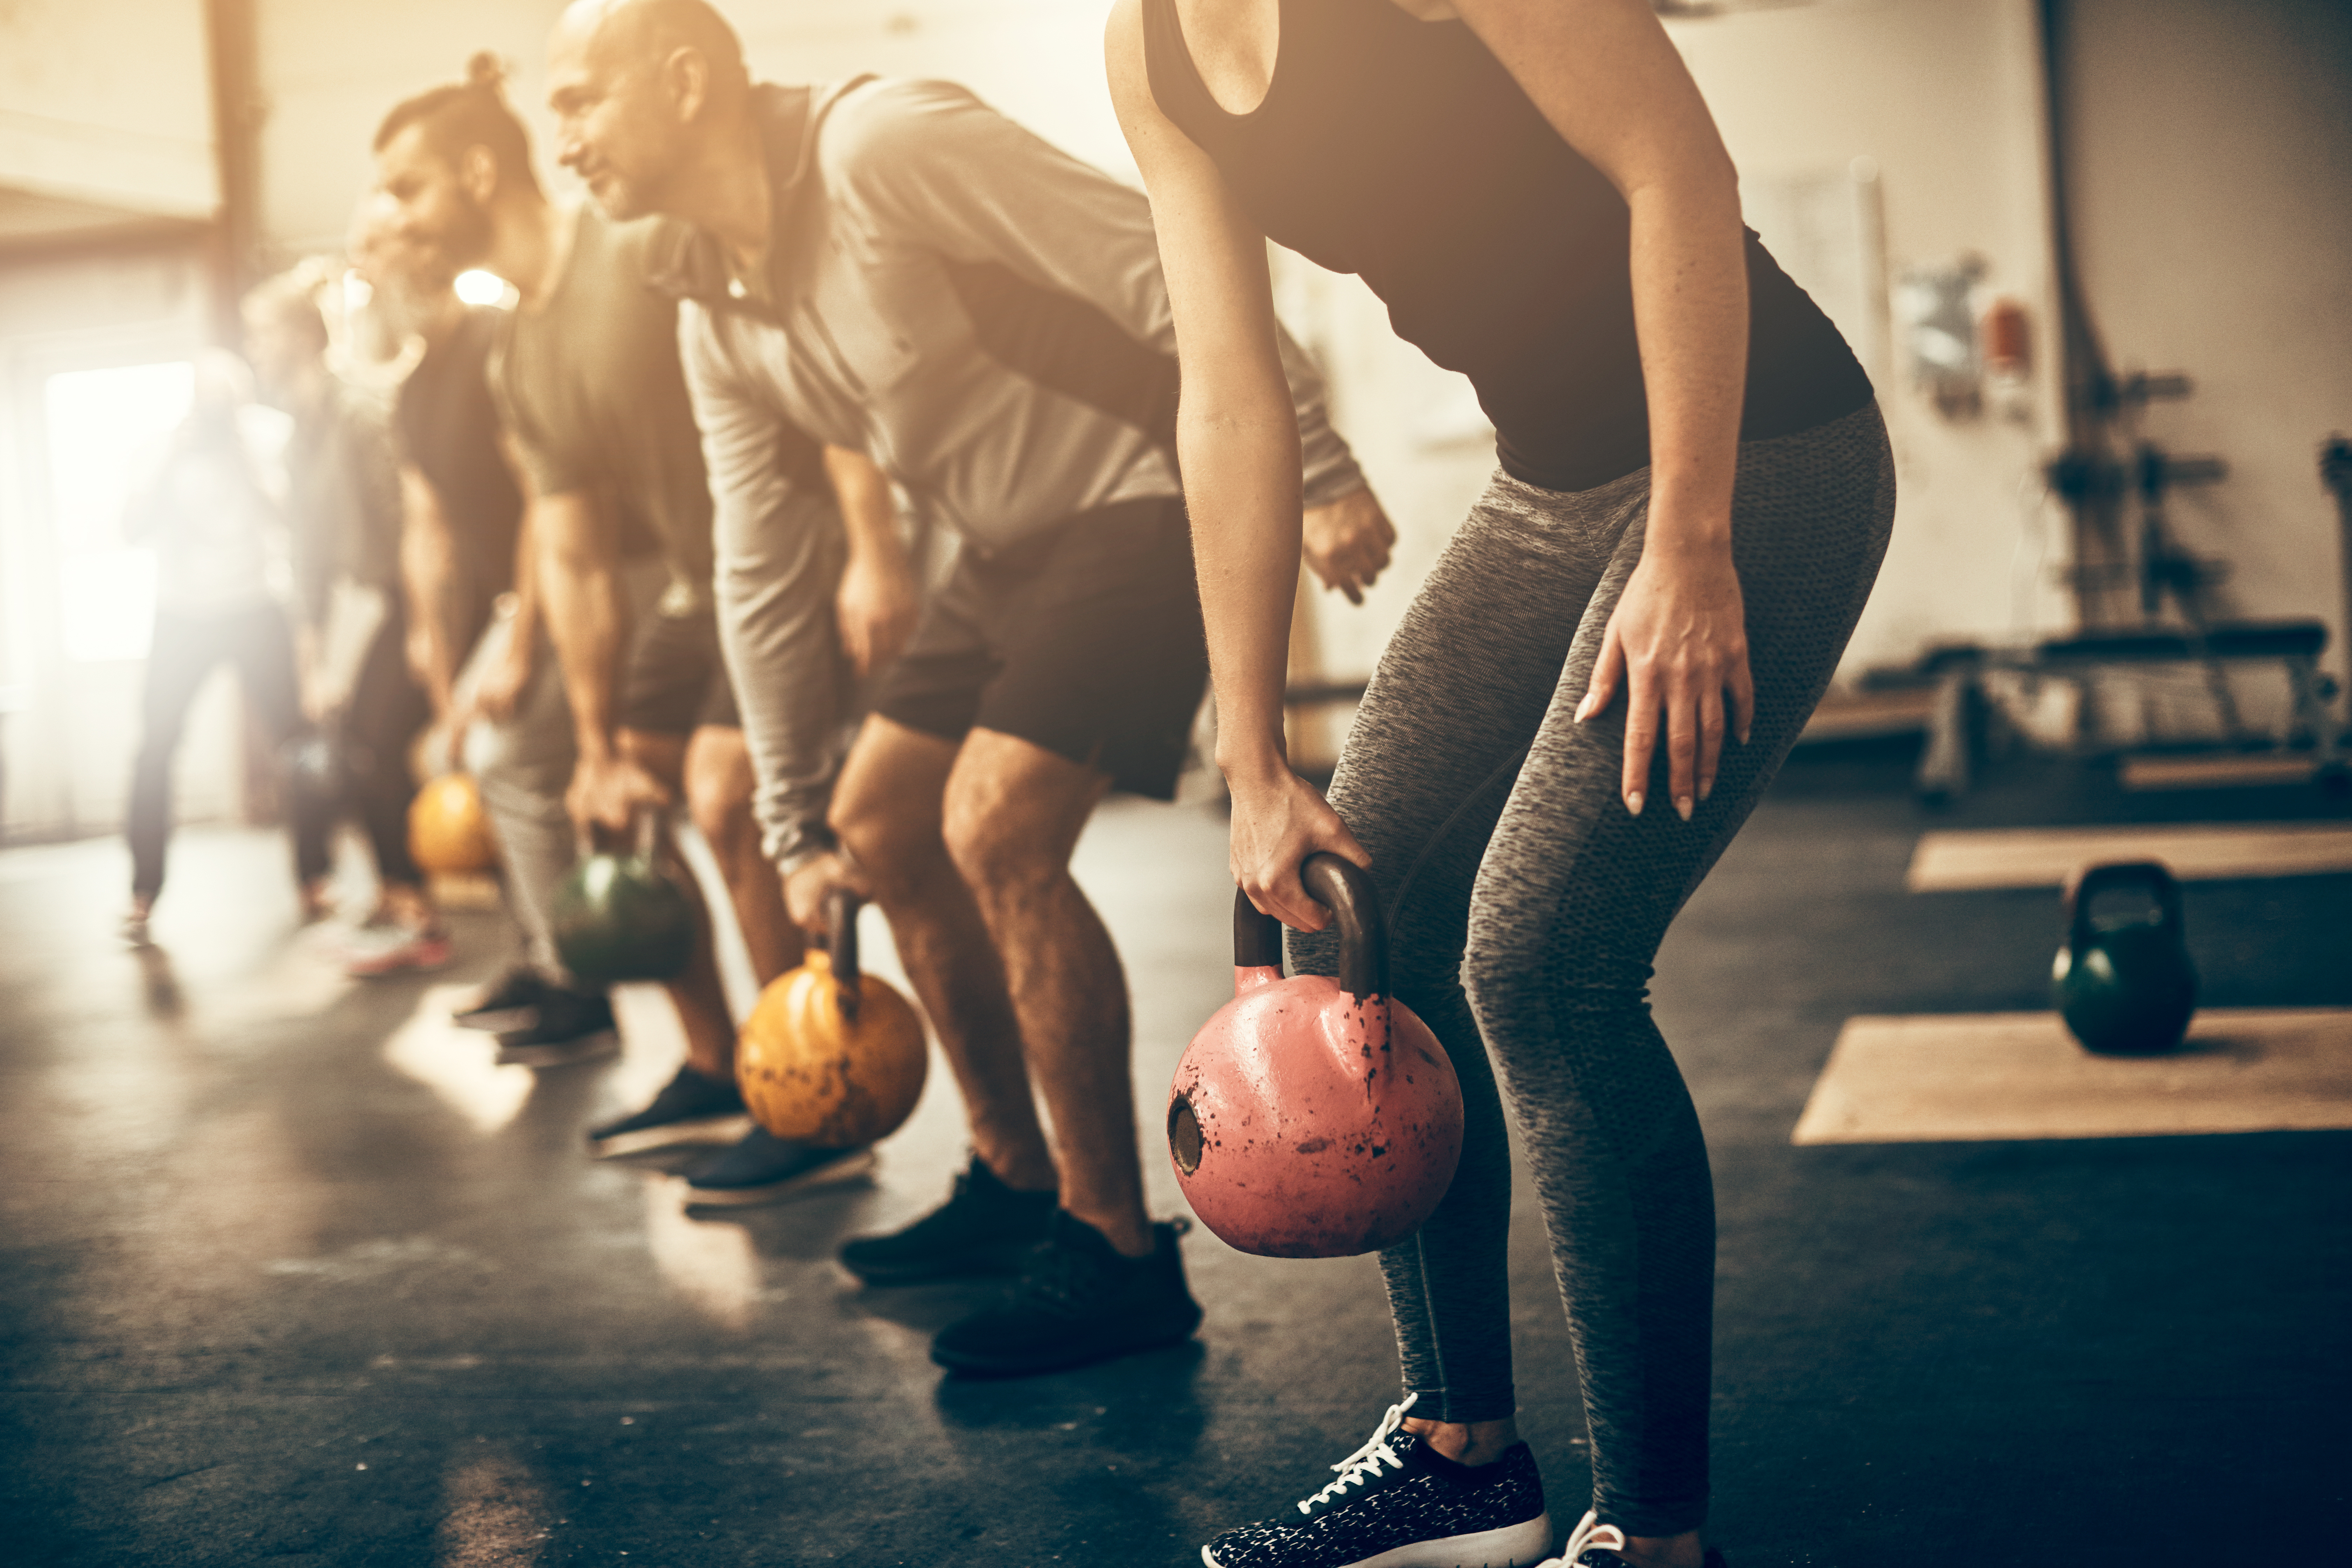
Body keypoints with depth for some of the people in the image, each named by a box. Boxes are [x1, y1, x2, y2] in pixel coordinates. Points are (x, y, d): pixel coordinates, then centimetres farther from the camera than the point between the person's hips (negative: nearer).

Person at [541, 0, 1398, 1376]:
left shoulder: (882, 147, -21)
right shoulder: (715, 312, 6)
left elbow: (1166, 264, -24)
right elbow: (761, 573, 10)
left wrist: (1318, 467, -27)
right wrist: (797, 823, 11)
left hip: (1155, 493, -9)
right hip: (1018, 542, 9)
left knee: (996, 832, -20)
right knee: (880, 823, 11)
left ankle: (1121, 1252, -8)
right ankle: (1017, 1183, 25)